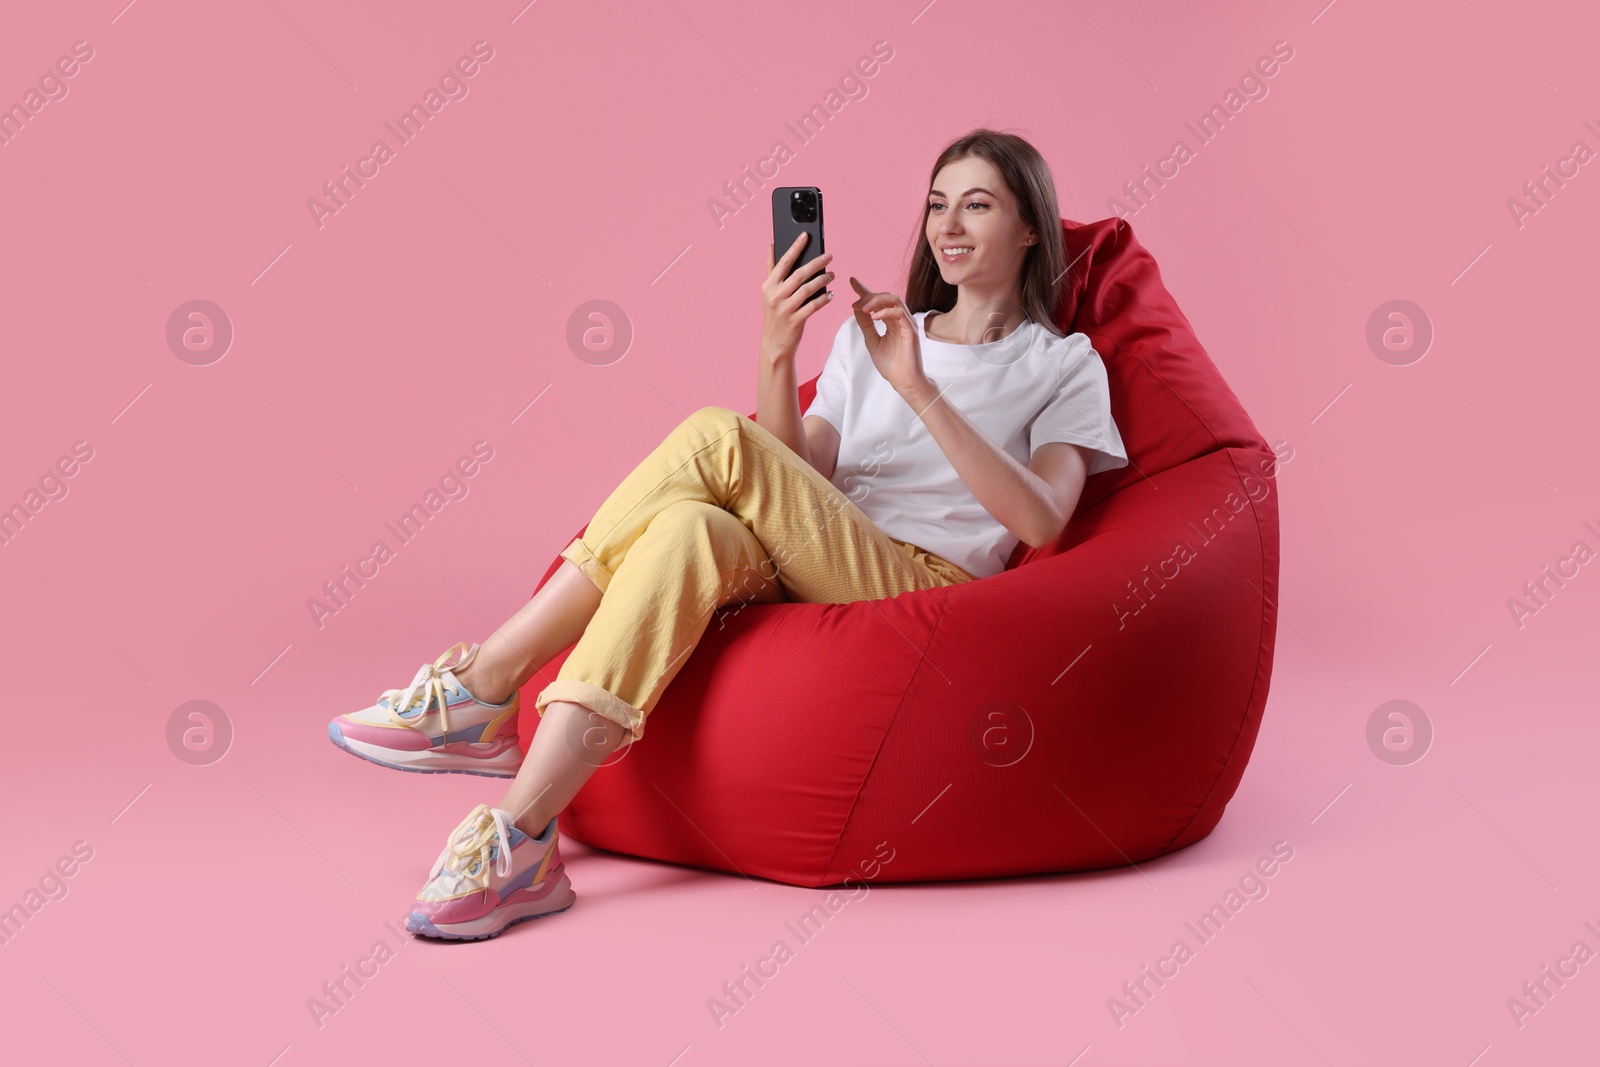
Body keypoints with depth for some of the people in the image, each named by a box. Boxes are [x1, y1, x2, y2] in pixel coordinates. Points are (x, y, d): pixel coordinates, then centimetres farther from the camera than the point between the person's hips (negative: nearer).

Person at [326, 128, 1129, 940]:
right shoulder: (869, 329, 25)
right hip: (812, 576, 4)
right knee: (694, 530, -33)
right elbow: (797, 482, 11)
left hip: (927, 587, -4)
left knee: (717, 439, -27)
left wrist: (919, 388, -13)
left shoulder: (1064, 364, 12)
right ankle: (520, 848, -37)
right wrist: (777, 355, -5)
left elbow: (1041, 522, -8)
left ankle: (485, 685, -25)